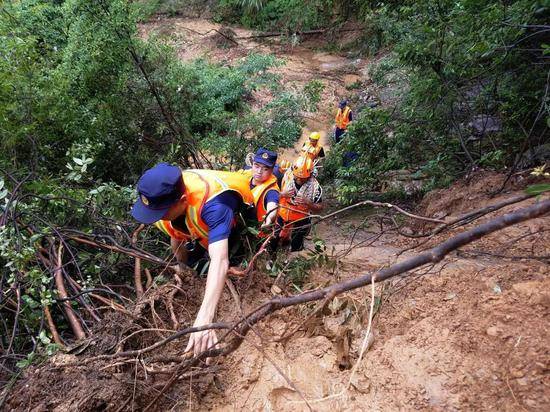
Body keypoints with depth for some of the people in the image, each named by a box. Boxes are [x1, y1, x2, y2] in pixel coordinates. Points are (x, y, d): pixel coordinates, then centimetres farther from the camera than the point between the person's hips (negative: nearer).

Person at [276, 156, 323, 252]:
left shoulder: (315, 186, -25)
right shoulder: (287, 176, -19)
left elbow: (319, 208, -14)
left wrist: (308, 202, -34)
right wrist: (282, 194, -30)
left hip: (300, 222, -2)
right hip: (282, 218, 2)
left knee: (295, 249, 17)